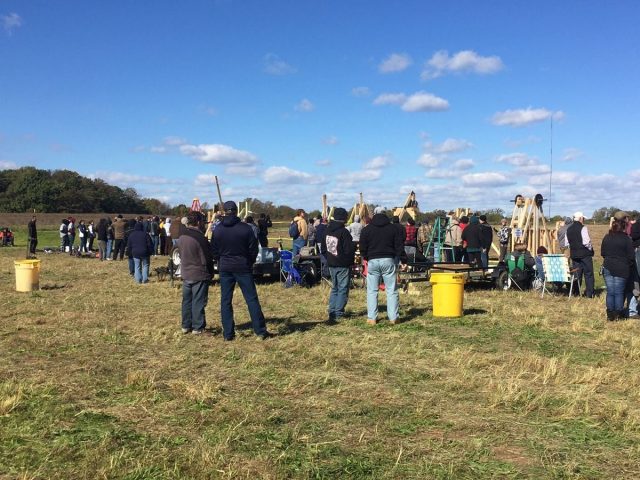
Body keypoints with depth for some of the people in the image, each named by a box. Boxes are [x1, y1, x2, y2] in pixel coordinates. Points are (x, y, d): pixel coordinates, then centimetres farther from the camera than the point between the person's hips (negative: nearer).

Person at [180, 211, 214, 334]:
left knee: (187, 300, 15)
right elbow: (207, 259, -16)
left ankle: (186, 325, 22)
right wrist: (210, 273, -3)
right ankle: (197, 327, 7)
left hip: (186, 274, 7)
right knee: (198, 302, 1)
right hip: (199, 275, -7)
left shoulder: (182, 235, 1)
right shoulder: (200, 237, -21)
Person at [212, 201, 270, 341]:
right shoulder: (245, 228, -9)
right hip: (243, 267, -2)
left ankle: (228, 333, 8)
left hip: (225, 269, 2)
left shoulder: (218, 230, -2)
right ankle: (260, 331, 4)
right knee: (252, 299, 3)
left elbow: (214, 251, 5)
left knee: (225, 300, 8)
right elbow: (253, 250, -3)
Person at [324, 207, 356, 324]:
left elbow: (324, 246, 12)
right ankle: (338, 314, 2)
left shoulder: (327, 230, 4)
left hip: (331, 264, 7)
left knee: (334, 288, 16)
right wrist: (354, 245, 0)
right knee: (343, 289, 2)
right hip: (343, 265, -7)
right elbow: (349, 250, -20)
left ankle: (332, 312, 14)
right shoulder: (343, 232, -19)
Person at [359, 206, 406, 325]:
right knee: (392, 290, 4)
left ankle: (372, 318, 4)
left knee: (372, 291, 6)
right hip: (389, 261, 0)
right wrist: (403, 260, 4)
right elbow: (400, 246, 0)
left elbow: (363, 248, 6)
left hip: (372, 261, 0)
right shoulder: (394, 228, 4)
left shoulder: (366, 229, 3)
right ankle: (393, 317, 3)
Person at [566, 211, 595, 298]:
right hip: (585, 254, -6)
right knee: (588, 274, 2)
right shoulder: (583, 228, -13)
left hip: (574, 254, 6)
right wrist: (590, 248, -1)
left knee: (577, 274, 11)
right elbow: (586, 242, -18)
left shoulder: (569, 229, 7)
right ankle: (589, 293, 3)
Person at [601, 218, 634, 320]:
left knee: (610, 292, 8)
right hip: (621, 269, -4)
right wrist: (629, 266, 8)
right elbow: (631, 256, -8)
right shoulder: (626, 239, -10)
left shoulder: (606, 237, 4)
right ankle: (618, 315, 8)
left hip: (608, 267, 4)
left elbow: (602, 253, 11)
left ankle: (610, 315, 10)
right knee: (619, 293, 3)